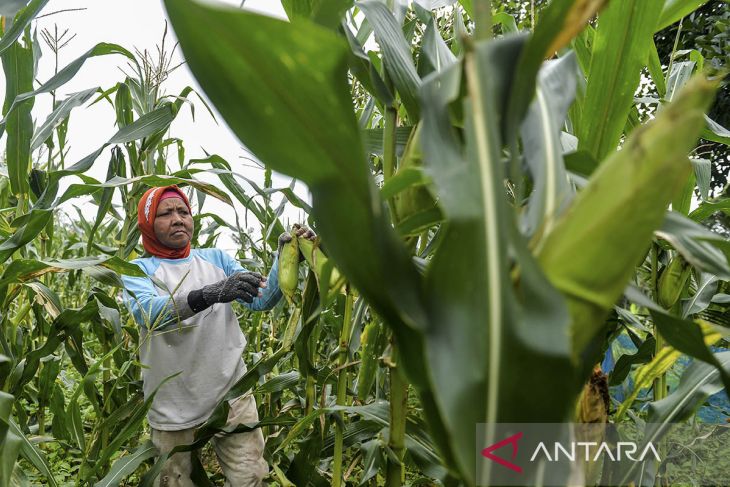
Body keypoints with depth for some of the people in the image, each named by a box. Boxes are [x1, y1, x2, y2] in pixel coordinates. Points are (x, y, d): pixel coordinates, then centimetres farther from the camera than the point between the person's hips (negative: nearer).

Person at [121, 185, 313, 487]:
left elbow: (261, 301, 1)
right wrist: (208, 294, -40)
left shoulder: (216, 259, 9)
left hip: (231, 394, 2)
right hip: (173, 407, -2)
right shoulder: (139, 269, -1)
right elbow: (148, 313, -23)